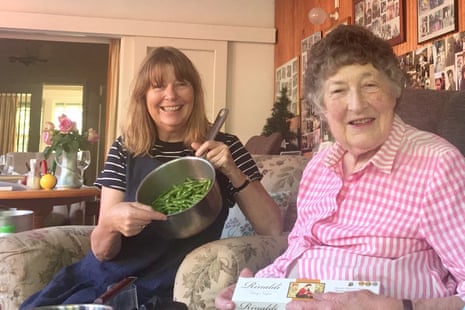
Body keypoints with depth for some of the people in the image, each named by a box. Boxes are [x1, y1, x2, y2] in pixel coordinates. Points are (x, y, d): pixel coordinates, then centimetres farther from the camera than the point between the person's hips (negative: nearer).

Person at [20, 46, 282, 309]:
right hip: (106, 273, 3)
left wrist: (232, 172, -21)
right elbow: (101, 251, -1)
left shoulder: (224, 147, -4)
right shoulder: (124, 150, -1)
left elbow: (274, 230, -8)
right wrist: (111, 222, -24)